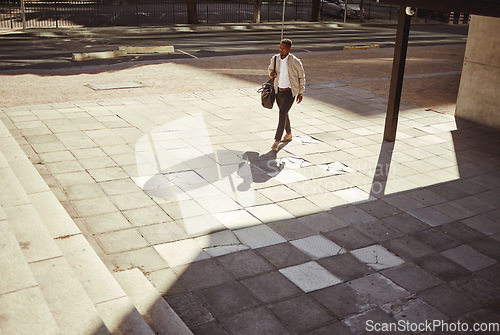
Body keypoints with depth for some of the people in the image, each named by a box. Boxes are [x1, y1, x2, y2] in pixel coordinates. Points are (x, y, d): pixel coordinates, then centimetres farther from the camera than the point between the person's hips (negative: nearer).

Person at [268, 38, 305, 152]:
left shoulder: (295, 62, -16)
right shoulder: (275, 59, -3)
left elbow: (301, 77, -2)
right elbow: (270, 68, 18)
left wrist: (300, 93, 2)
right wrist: (271, 73, -8)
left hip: (289, 92, -6)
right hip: (278, 91, 6)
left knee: (282, 114, -19)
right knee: (283, 113, 20)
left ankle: (277, 141, -15)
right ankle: (289, 134, 43)